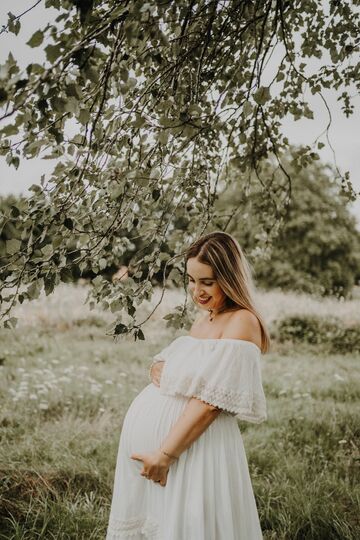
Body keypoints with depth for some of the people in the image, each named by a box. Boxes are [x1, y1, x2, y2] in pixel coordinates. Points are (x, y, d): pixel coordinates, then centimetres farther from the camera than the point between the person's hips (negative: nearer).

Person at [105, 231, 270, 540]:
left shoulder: (242, 322, -14)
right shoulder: (203, 318, 13)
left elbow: (211, 401, -20)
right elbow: (163, 365, 20)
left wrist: (165, 454, -20)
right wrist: (158, 368, -4)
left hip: (194, 445, -8)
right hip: (150, 430, 8)